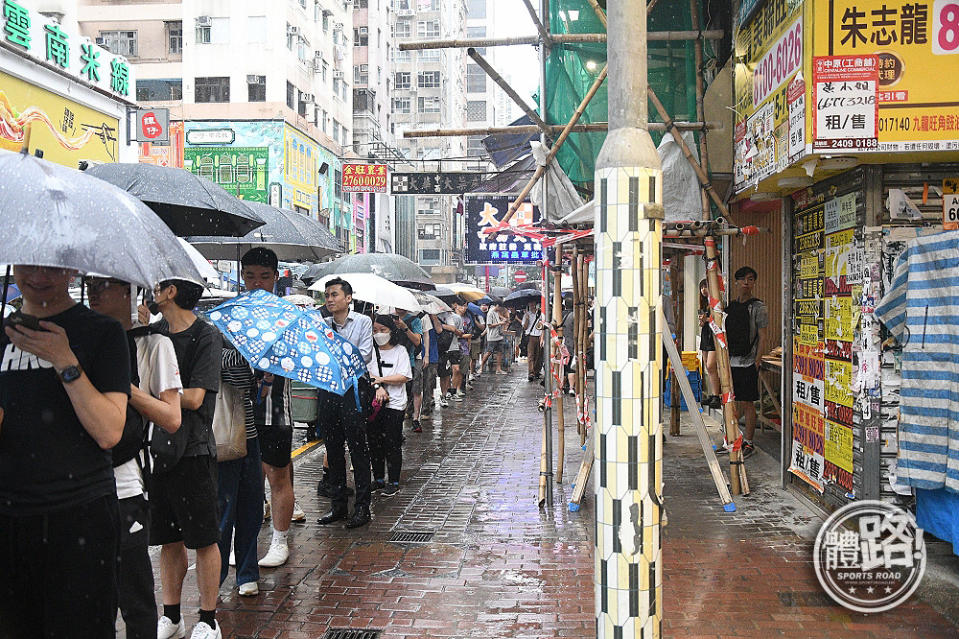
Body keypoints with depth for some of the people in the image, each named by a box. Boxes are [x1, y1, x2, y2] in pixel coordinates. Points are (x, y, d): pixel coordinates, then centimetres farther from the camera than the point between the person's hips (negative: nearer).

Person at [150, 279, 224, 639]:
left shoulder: (206, 337, -9)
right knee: (168, 538, 14)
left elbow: (193, 398, -16)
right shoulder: (153, 333, 10)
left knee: (203, 539, 3)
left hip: (193, 450, -6)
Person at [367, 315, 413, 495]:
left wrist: (380, 379, -14)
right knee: (374, 443, 8)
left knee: (392, 444, -1)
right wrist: (377, 386, -19)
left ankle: (394, 481, 9)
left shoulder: (400, 351, 1)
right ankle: (378, 479, 21)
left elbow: (404, 377, -8)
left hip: (394, 404, -3)